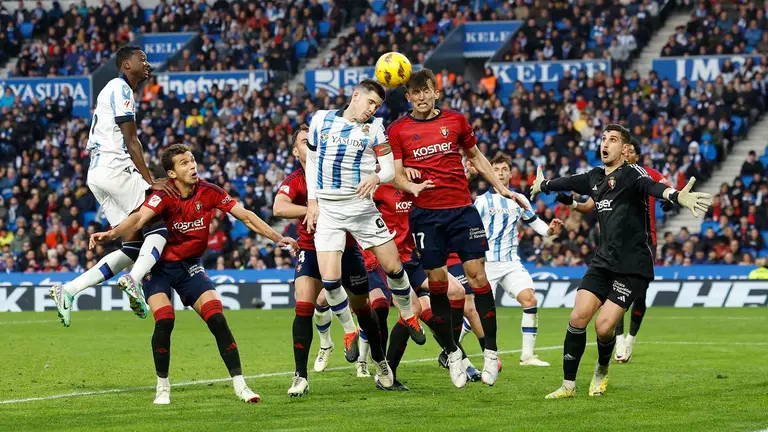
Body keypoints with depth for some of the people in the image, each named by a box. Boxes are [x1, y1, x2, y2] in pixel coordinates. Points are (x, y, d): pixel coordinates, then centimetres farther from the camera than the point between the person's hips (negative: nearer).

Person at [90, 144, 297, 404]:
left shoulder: (209, 192, -8)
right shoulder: (164, 196, -20)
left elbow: (246, 217, -1)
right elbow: (139, 219, -36)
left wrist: (277, 238, -5)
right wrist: (112, 234, -54)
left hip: (190, 265, 3)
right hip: (159, 266, -3)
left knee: (217, 319, -11)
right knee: (164, 319, -22)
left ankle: (239, 385, -3)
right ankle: (163, 387, -3)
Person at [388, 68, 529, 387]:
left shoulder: (456, 121, 9)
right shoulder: (398, 130, 4)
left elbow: (475, 156, 21)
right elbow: (396, 174, 2)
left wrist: (500, 188, 19)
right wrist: (411, 186, -20)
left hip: (461, 208, 1)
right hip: (425, 214, -1)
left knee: (477, 275, -6)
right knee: (437, 283, 0)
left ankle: (491, 352, 1)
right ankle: (452, 353, 14)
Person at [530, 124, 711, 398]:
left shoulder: (631, 174, -11)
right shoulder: (594, 178, 11)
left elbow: (652, 187, -32)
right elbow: (568, 182, 32)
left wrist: (677, 196, -54)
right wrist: (543, 185, 52)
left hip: (632, 268, -6)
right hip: (603, 262, 6)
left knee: (604, 327, -11)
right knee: (578, 317, -7)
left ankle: (602, 370, 21)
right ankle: (568, 385, 4)